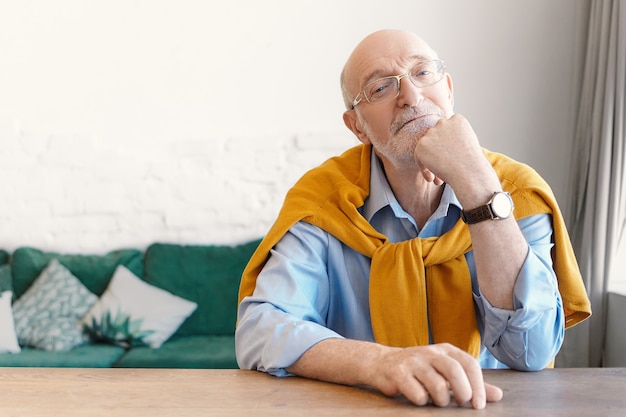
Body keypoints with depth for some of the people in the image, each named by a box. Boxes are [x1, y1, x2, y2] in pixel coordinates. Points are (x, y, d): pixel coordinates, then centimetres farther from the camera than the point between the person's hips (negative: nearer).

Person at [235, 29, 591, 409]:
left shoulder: (517, 190, -6)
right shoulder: (323, 198, -7)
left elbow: (534, 351, -17)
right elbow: (259, 331, -18)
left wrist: (477, 185, -23)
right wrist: (379, 361, -35)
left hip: (490, 407, 1)